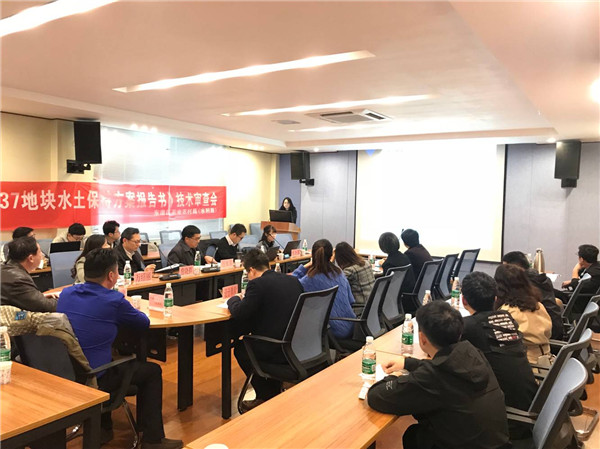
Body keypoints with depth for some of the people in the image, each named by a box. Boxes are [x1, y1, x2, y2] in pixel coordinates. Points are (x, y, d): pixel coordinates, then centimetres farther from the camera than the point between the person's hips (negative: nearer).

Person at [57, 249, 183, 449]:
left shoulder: (66, 294, 2)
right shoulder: (113, 300, -17)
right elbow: (144, 323, -1)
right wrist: (127, 311, 19)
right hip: (93, 379, -7)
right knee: (152, 371, 12)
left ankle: (103, 428, 41)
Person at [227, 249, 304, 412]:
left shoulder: (257, 284, -14)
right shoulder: (293, 281, 8)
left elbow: (239, 314, -12)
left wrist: (234, 299, 9)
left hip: (278, 353, -8)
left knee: (240, 347, 19)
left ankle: (265, 398, 21)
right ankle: (274, 393, 33)